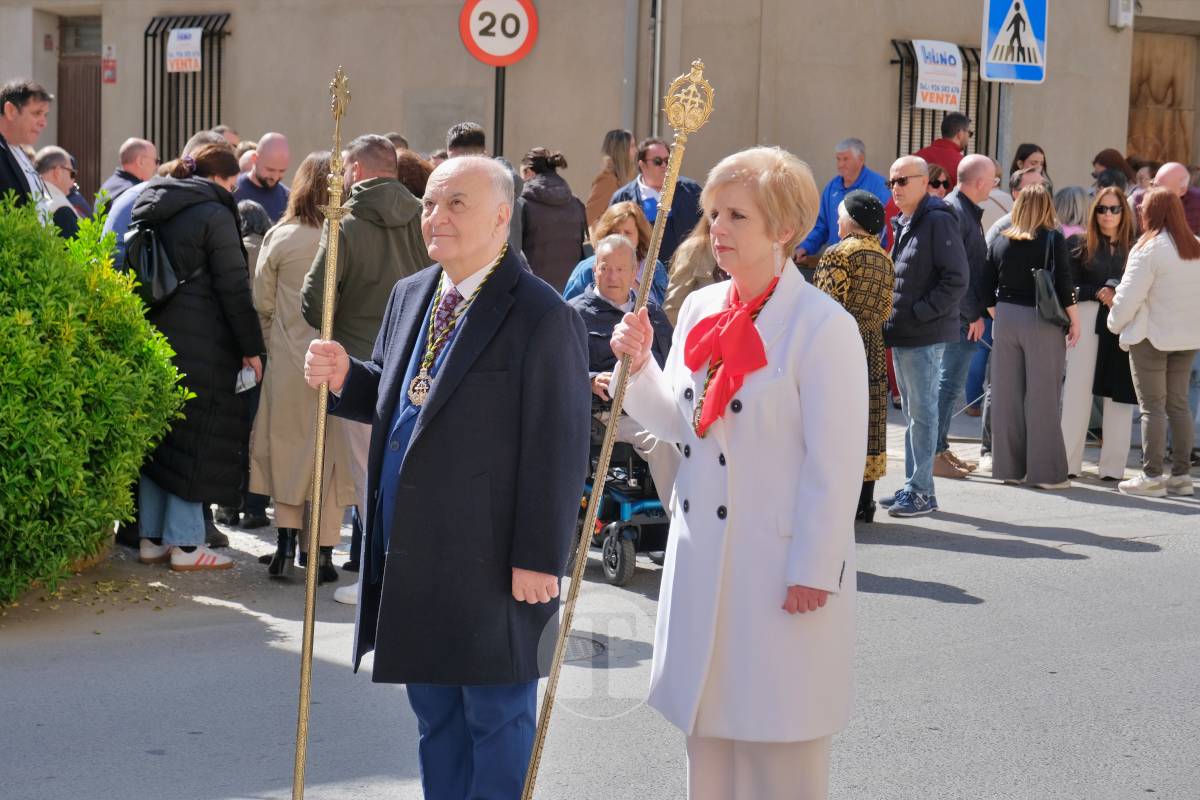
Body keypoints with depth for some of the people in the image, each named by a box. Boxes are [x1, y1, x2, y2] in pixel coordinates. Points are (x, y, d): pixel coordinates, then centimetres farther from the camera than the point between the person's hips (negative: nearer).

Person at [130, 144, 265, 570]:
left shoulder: (154, 210, 14)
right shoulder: (214, 215, -11)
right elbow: (234, 289, -12)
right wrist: (251, 347, -7)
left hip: (152, 338, 8)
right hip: (198, 344, -8)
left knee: (157, 436, 12)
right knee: (194, 439, -2)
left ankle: (151, 538, 16)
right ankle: (185, 544, 0)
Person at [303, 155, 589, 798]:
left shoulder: (541, 316, -15)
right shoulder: (409, 295, 10)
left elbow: (557, 449, -16)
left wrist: (538, 558, -17)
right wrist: (344, 378, -3)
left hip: (489, 563, -8)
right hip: (409, 552, 8)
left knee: (496, 719, 6)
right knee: (436, 716, 19)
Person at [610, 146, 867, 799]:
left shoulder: (823, 326, -13)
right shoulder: (699, 309, 8)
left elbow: (836, 464, -14)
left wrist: (813, 572, -14)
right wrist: (638, 364, -2)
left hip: (780, 562, -7)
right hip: (703, 556, 7)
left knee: (777, 747, 2)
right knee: (707, 729, 14)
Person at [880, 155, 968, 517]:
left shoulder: (938, 221, -12)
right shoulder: (902, 223, 16)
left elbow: (957, 278, -18)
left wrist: (920, 312, -18)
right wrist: (892, 320, 12)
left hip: (925, 336, -9)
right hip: (901, 335, 9)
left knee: (922, 412, -4)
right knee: (912, 411, 14)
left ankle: (921, 491, 1)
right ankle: (912, 486, 21)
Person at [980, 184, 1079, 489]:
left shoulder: (1000, 242, 5)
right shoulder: (1053, 240, -7)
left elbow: (988, 288, 8)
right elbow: (1064, 286, -9)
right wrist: (1074, 322, 1)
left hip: (1006, 319, 4)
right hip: (1042, 322, -4)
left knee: (1006, 395, 9)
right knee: (1043, 397, -1)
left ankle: (1009, 466, 14)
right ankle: (1046, 471, 1)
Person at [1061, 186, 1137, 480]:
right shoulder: (1080, 245, 9)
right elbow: (1070, 287, 4)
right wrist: (1100, 293, -10)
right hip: (1087, 321, 0)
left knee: (1118, 395, 0)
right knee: (1078, 391, -2)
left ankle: (1112, 467, 5)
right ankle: (1068, 463, 3)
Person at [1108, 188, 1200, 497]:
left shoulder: (1149, 248, -15)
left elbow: (1129, 296, -14)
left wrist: (1115, 324, 2)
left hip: (1152, 336, -6)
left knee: (1152, 406, -3)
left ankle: (1151, 476, -3)